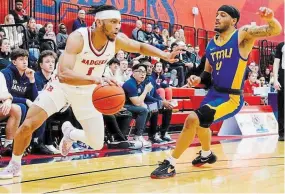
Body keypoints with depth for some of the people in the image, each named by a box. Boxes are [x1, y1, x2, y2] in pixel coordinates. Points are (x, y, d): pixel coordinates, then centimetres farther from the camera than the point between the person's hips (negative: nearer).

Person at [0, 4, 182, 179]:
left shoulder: (118, 40, -19)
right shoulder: (78, 37, -33)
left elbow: (141, 47, 3)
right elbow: (63, 74, -44)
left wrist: (165, 56, -15)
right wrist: (95, 79, -58)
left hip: (87, 92, 4)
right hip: (63, 86, -4)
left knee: (97, 144, 1)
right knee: (27, 125, -13)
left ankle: (70, 133, 34)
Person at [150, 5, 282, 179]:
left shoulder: (243, 34, -11)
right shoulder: (211, 44, 6)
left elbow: (276, 30, -22)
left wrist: (270, 19, -44)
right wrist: (199, 79, -7)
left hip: (231, 98, -8)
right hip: (214, 93, 8)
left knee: (193, 120, -23)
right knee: (200, 122, 29)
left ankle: (170, 165, -11)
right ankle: (207, 155, 59)